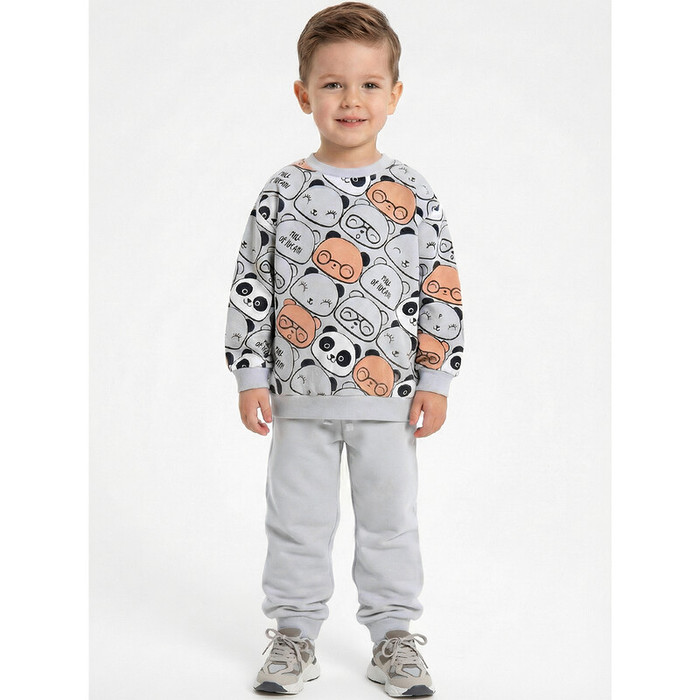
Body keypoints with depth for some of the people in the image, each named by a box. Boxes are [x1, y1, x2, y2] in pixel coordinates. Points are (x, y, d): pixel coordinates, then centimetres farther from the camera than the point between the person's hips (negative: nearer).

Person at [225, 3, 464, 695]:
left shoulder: (412, 193, -1)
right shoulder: (283, 192, -1)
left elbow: (441, 288, 1)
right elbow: (250, 287, 2)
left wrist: (436, 379, -2)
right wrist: (250, 376, -1)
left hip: (389, 396, 0)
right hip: (300, 397, 1)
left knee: (390, 520, 10)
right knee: (297, 521, 10)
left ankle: (393, 636, 25)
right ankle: (294, 634, 25)